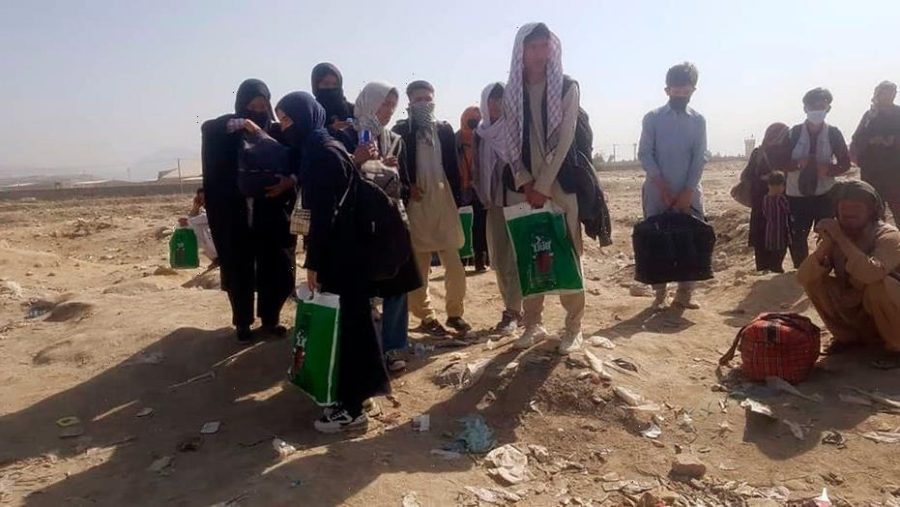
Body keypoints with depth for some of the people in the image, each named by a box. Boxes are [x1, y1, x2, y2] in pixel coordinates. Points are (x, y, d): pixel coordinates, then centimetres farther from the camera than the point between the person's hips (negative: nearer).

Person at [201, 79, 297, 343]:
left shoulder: (277, 132, 5)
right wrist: (240, 123, -30)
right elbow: (207, 127, -17)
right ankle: (243, 323, 20)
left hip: (272, 216, 1)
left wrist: (289, 180, -20)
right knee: (239, 271, 5)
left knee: (276, 269, 3)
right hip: (234, 217, -1)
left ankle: (270, 320, 21)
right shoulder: (228, 132, 4)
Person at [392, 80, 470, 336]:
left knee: (455, 264, 1)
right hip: (415, 205, -2)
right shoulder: (401, 130, 3)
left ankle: (455, 312, 16)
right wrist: (407, 188, -15)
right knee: (419, 266, 4)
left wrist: (457, 201, 2)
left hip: (444, 202, 2)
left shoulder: (445, 129, 11)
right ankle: (426, 316, 15)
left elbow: (453, 167, 8)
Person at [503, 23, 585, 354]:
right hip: (522, 185, 3)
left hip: (559, 183, -3)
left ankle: (574, 327, 9)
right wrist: (525, 183, -6)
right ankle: (533, 324, 18)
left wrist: (543, 186, -13)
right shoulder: (511, 91, 7)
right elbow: (510, 142, 6)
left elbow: (565, 139, -9)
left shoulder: (567, 87, -2)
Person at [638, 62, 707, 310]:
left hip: (689, 192, 2)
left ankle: (684, 294, 9)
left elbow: (700, 159, 2)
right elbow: (645, 154, -5)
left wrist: (687, 192, -9)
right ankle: (660, 294, 10)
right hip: (658, 192, -2)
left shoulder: (698, 120, 7)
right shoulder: (653, 118, 1)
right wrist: (663, 188, -12)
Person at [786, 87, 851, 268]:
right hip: (797, 195, 0)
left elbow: (845, 163, 2)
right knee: (796, 239, 5)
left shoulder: (833, 134, -1)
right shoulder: (793, 133, -3)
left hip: (825, 195, 0)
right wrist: (798, 164, -21)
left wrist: (828, 169, -18)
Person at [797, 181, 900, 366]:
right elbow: (803, 277, -18)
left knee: (877, 284, -34)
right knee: (814, 280, -12)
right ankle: (849, 336, 7)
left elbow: (872, 273, -45)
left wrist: (841, 238, -37)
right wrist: (826, 243, -30)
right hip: (857, 308, 5)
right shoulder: (836, 234, -7)